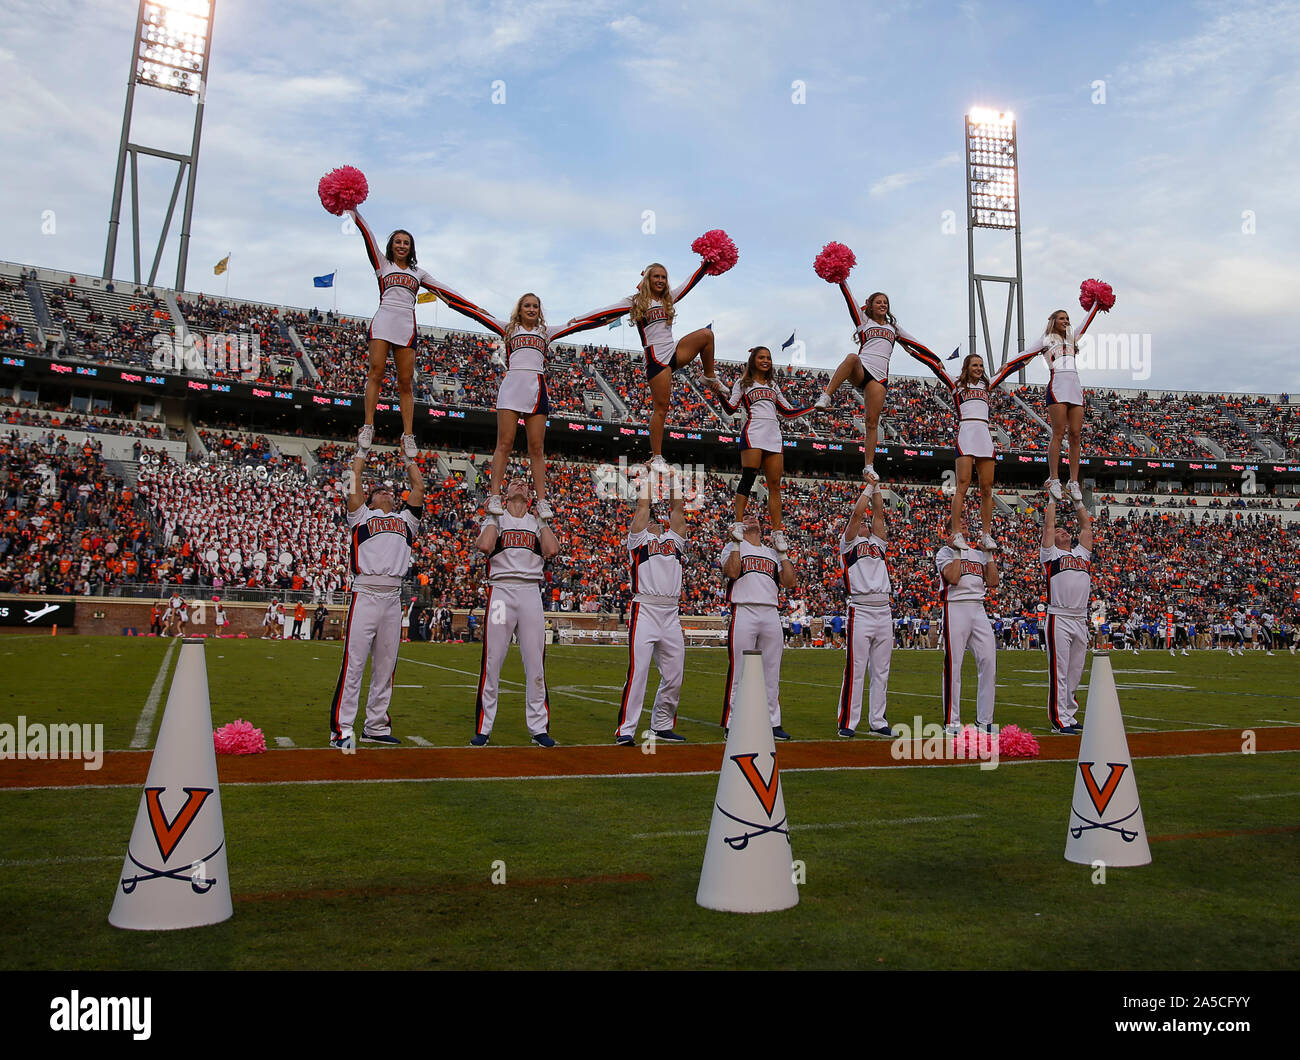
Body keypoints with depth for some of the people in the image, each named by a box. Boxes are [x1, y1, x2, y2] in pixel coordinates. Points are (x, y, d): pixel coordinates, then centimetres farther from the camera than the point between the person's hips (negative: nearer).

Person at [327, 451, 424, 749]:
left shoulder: (405, 519, 24)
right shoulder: (362, 516, 15)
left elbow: (418, 487, 21)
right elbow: (354, 483, 8)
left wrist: (410, 458, 30)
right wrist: (361, 454, 20)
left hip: (393, 598, 4)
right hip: (365, 594, -4)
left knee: (385, 666, 7)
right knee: (354, 663, -8)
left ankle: (375, 727, 15)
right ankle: (342, 730, -6)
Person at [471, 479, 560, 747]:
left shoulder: (537, 522, 19)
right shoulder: (495, 519, 13)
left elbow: (552, 550, -1)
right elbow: (485, 546, -9)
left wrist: (541, 519, 9)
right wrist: (495, 516, 4)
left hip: (531, 592, 2)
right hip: (501, 590, -2)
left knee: (535, 662, 1)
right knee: (492, 662, -4)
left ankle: (539, 728, 8)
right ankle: (483, 729, 3)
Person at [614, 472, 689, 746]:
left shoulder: (674, 539, 24)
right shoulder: (638, 538, 13)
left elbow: (677, 509, 20)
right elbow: (643, 506, 9)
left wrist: (673, 477, 24)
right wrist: (649, 476, 18)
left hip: (671, 613, 5)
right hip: (645, 609, -5)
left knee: (674, 676, 6)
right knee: (638, 671, -11)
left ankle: (662, 726, 19)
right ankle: (625, 730, -9)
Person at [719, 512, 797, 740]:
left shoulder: (772, 553, 24)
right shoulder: (732, 547, 11)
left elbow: (790, 582, 13)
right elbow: (732, 572, -10)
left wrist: (782, 553, 11)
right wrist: (736, 543, -8)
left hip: (771, 615, 5)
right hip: (744, 613, -5)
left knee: (772, 672, 5)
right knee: (739, 670, -6)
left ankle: (772, 723, 13)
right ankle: (732, 725, 0)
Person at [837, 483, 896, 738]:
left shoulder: (877, 543, 22)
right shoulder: (848, 543, 8)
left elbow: (878, 514, 16)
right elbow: (857, 513, -2)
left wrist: (876, 488, 17)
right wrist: (869, 486, 6)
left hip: (884, 612, 6)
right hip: (861, 611, -6)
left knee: (881, 672, 7)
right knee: (855, 670, -7)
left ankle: (877, 723, 12)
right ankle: (847, 723, -3)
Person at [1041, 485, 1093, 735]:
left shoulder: (1082, 553, 22)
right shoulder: (1050, 554, 8)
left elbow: (1086, 526, 22)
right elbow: (1048, 526, 4)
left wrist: (1078, 501, 25)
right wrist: (1052, 499, 13)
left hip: (1081, 620, 6)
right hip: (1059, 618, -5)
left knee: (1075, 673, 9)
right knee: (1059, 672, -6)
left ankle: (1070, 716, 17)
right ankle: (1059, 720, -5)